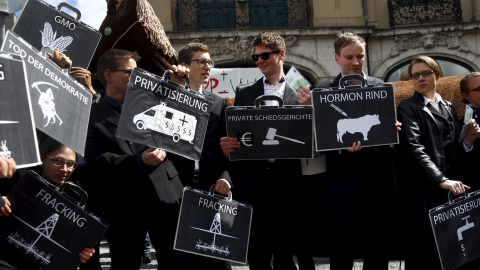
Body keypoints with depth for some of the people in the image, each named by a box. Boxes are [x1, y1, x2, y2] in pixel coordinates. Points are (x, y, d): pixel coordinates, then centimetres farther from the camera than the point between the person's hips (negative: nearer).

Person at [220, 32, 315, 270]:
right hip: (253, 185, 2)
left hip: (287, 185, -2)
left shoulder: (300, 94, 6)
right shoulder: (244, 93, 13)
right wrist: (226, 146, -12)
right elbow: (233, 136, 10)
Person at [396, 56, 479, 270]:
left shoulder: (449, 108, 19)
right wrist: (441, 180, -23)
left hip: (452, 188, 5)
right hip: (424, 191, -5)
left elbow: (454, 153, 18)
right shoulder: (408, 107, 1)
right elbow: (414, 148, -13)